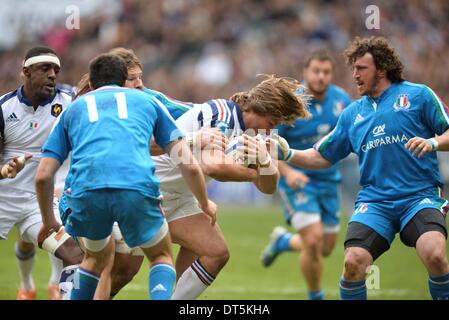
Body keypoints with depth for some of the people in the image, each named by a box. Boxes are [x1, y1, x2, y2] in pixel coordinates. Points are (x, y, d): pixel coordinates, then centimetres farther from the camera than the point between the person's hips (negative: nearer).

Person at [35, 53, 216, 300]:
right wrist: (205, 203, 39)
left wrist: (48, 221, 37)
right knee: (162, 256, 22)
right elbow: (189, 165, 23)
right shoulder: (146, 101, 29)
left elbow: (43, 176, 22)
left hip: (85, 190, 1)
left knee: (97, 257, 31)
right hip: (138, 188, -1)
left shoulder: (74, 108, 30)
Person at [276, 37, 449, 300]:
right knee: (353, 262, -19)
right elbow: (322, 157, 22)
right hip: (374, 200, 3)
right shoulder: (352, 114, 18)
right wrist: (286, 153, 8)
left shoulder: (418, 95, 5)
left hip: (420, 196, -3)